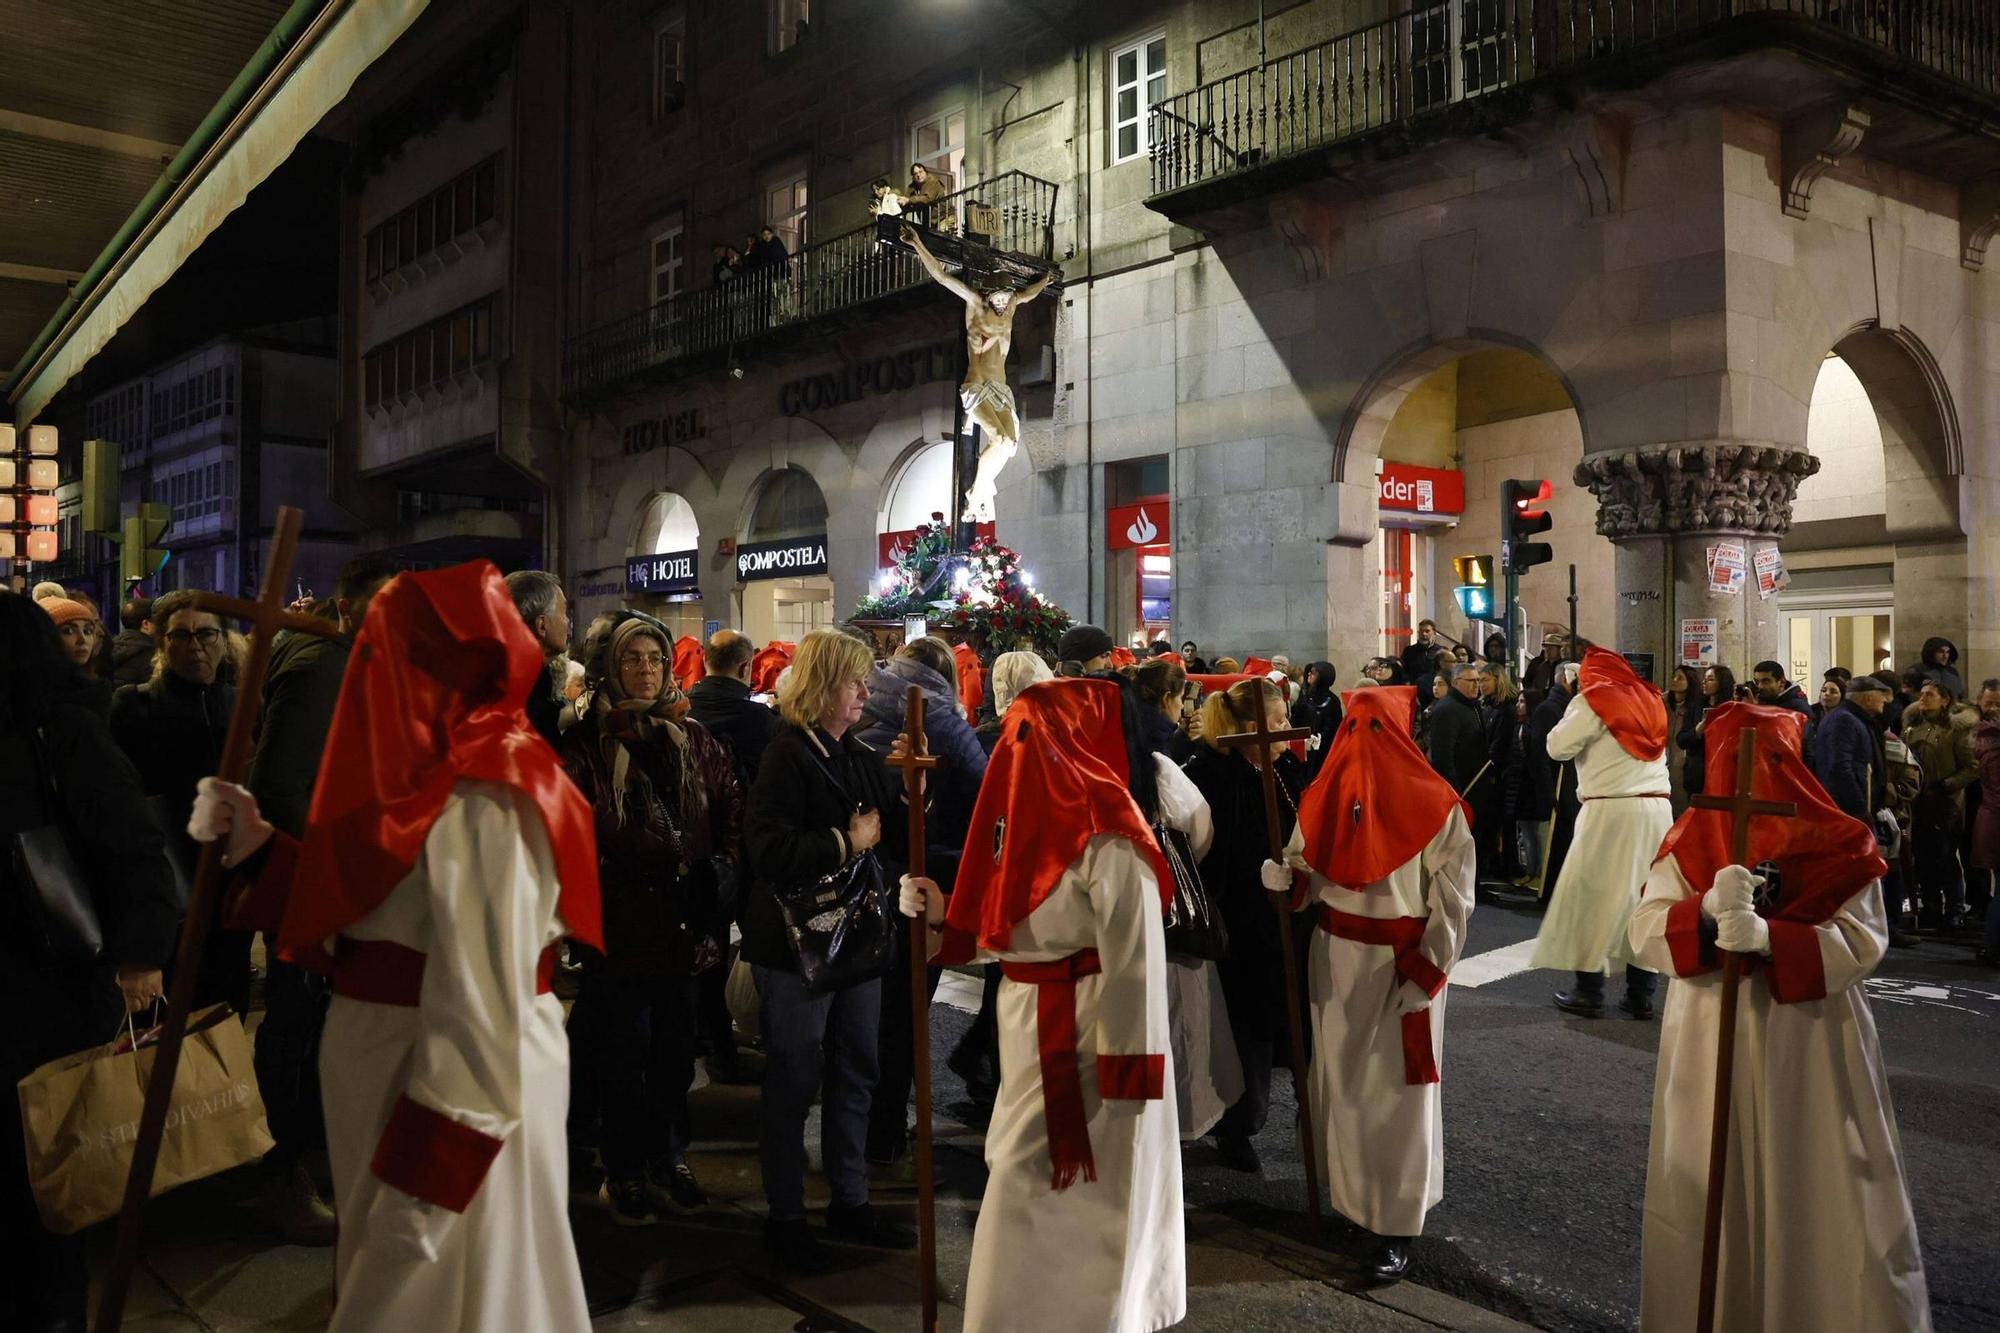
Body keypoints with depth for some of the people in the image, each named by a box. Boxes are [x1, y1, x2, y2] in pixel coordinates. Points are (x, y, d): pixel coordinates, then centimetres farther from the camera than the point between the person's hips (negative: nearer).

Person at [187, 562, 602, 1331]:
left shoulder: (478, 798, -24)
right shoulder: (438, 770, 8)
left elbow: (482, 1008, -28)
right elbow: (369, 914, 10)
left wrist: (422, 1178, -27)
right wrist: (256, 847, 6)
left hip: (453, 1096, -9)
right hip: (401, 1066, 9)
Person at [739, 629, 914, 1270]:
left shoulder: (862, 757, 11)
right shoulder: (788, 755, -14)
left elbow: (897, 837, 12)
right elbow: (767, 848, -26)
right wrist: (845, 844, -21)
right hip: (797, 942, -8)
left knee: (856, 1071, 15)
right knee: (793, 1079, 5)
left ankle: (849, 1200, 30)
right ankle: (784, 1216, 20)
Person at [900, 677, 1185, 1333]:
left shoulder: (1103, 825, -19)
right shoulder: (1043, 809, 9)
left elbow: (1134, 956, -22)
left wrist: (1125, 1065, -24)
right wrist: (943, 914, 1)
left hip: (1084, 1035, -9)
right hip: (1033, 1030, 9)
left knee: (1071, 1202, 1)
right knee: (1037, 1193, 19)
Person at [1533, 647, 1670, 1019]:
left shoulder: (1593, 700, -4)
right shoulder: (1649, 699, 14)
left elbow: (1558, 747, -3)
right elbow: (1648, 748, 20)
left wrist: (1573, 709, 12)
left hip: (1612, 809, -6)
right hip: (1658, 808, 6)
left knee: (1592, 895, 2)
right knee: (1645, 897, 9)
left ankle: (1589, 992, 3)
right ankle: (1640, 994, 11)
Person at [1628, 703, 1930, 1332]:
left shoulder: (1840, 844, -4)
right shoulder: (1689, 841, 1)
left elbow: (1862, 942, -15)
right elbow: (1643, 932, -9)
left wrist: (1767, 936, -31)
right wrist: (1708, 908, -29)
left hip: (1812, 1048, -2)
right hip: (1711, 1046, 2)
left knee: (1820, 1196, 4)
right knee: (1705, 1192, 9)